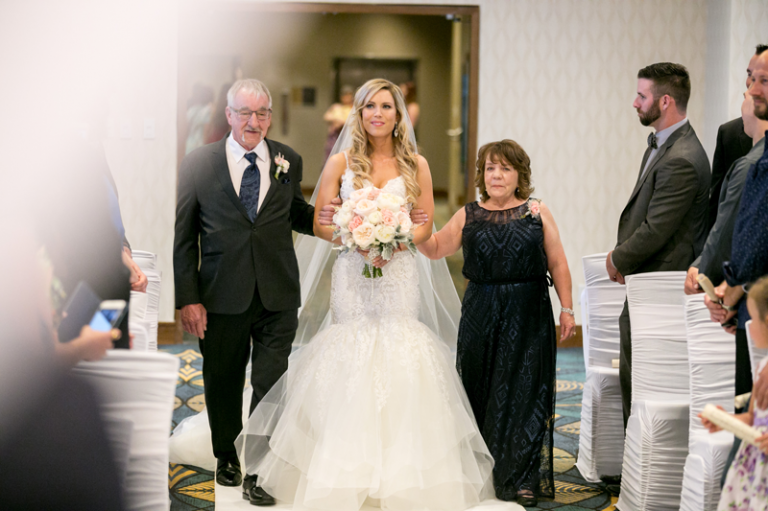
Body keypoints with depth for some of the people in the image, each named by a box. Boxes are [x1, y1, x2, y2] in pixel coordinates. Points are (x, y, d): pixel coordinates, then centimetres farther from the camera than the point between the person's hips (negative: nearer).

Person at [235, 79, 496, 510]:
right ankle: (350, 471, 1)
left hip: (399, 271, 0)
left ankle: (400, 470, 2)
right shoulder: (342, 162, 5)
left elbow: (426, 226, 6)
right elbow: (320, 224, 3)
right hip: (352, 273, 0)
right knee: (351, 356, -5)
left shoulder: (415, 165, 7)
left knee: (399, 357, -5)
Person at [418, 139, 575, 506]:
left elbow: (557, 264, 3)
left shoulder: (537, 212, 3)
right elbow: (434, 249, 14)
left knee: (523, 392, -1)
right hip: (481, 317, 2)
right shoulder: (468, 216, 7)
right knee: (482, 391, 5)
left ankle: (522, 479, 6)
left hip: (528, 318, -2)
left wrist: (566, 308, -2)